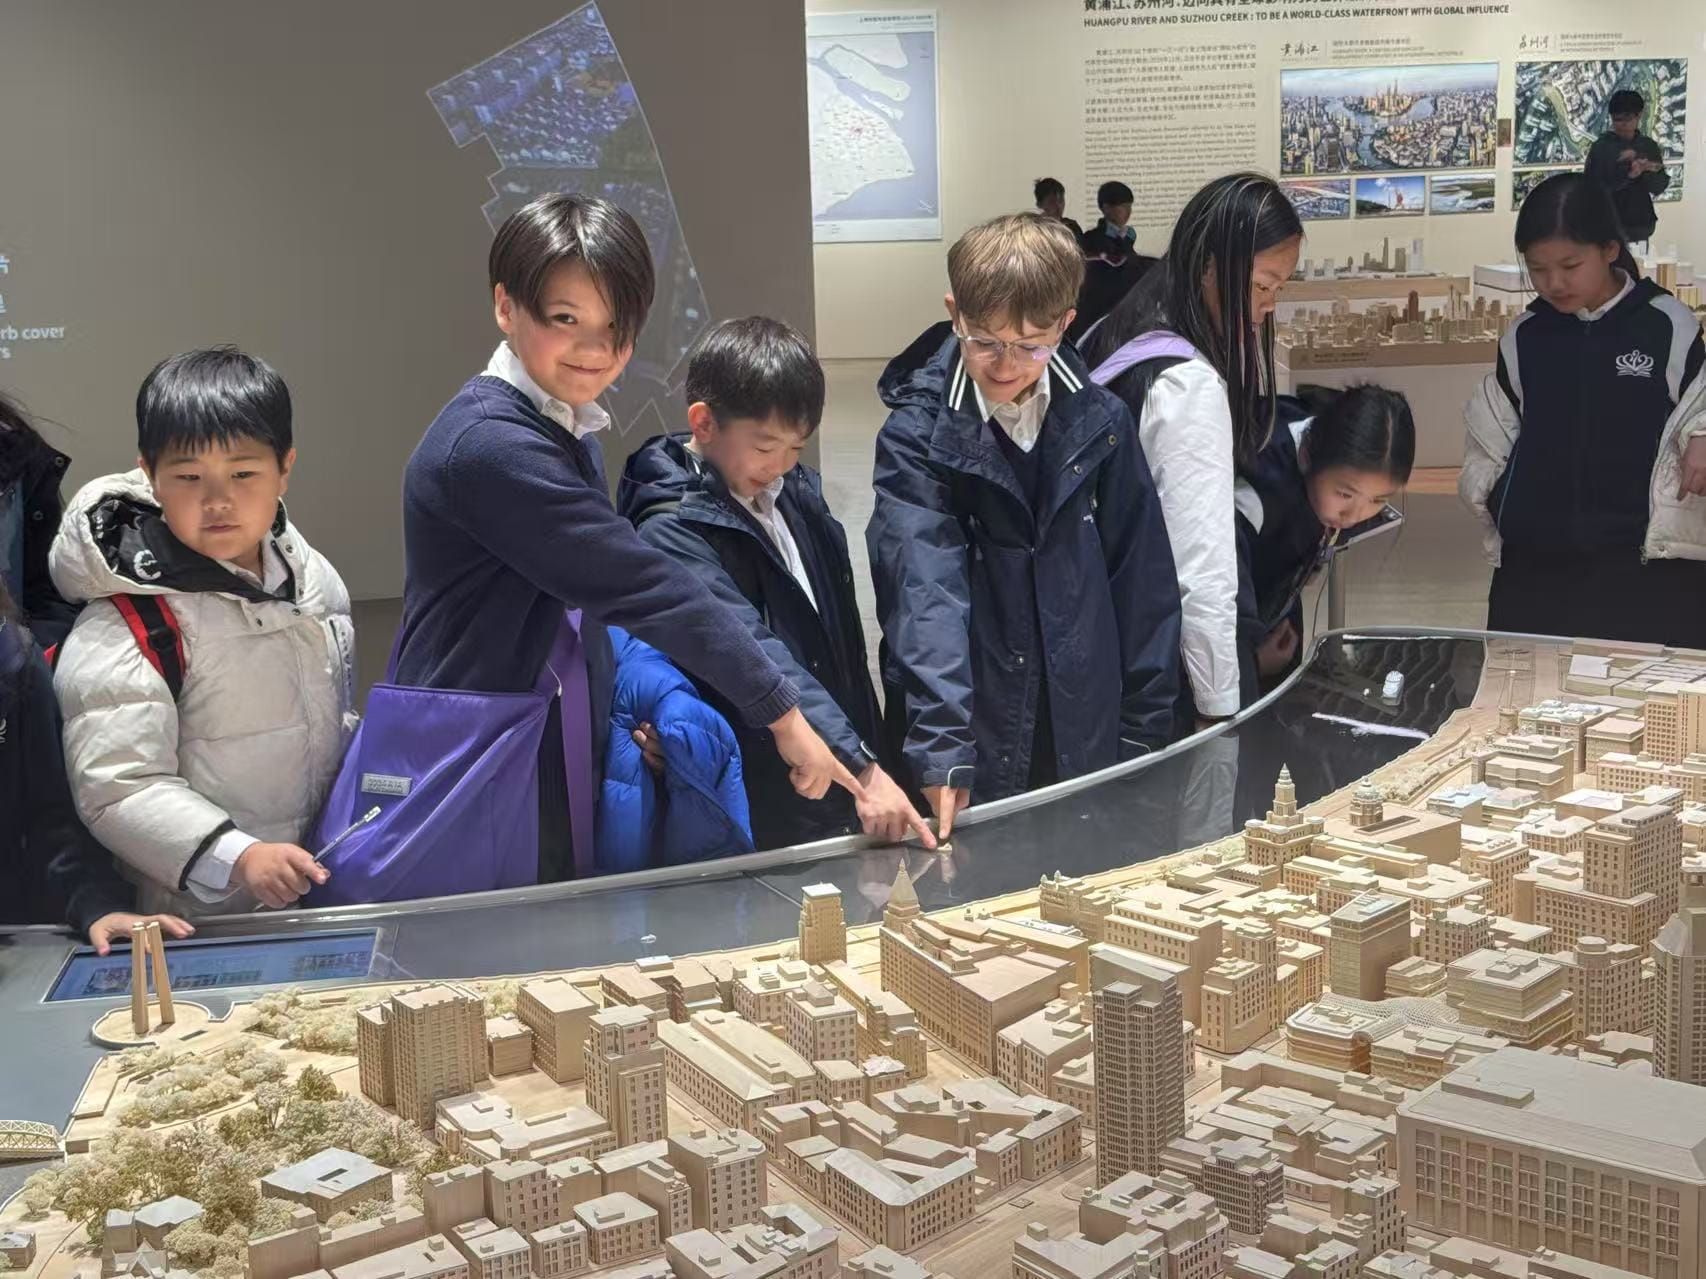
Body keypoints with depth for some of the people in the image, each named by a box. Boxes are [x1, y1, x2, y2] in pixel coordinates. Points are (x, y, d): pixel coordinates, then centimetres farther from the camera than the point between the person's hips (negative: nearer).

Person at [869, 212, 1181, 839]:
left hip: (1088, 748, 3)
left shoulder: (1099, 422, 1)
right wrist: (941, 749, -30)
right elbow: (923, 590, -20)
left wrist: (1142, 733, 5)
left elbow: (1143, 580, 6)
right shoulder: (916, 433, -9)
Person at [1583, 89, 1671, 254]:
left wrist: (1645, 171, -19)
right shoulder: (1601, 147, -5)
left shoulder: (1649, 146, 6)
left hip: (1640, 228, 4)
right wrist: (1628, 176, -20)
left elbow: (1659, 186, 0)